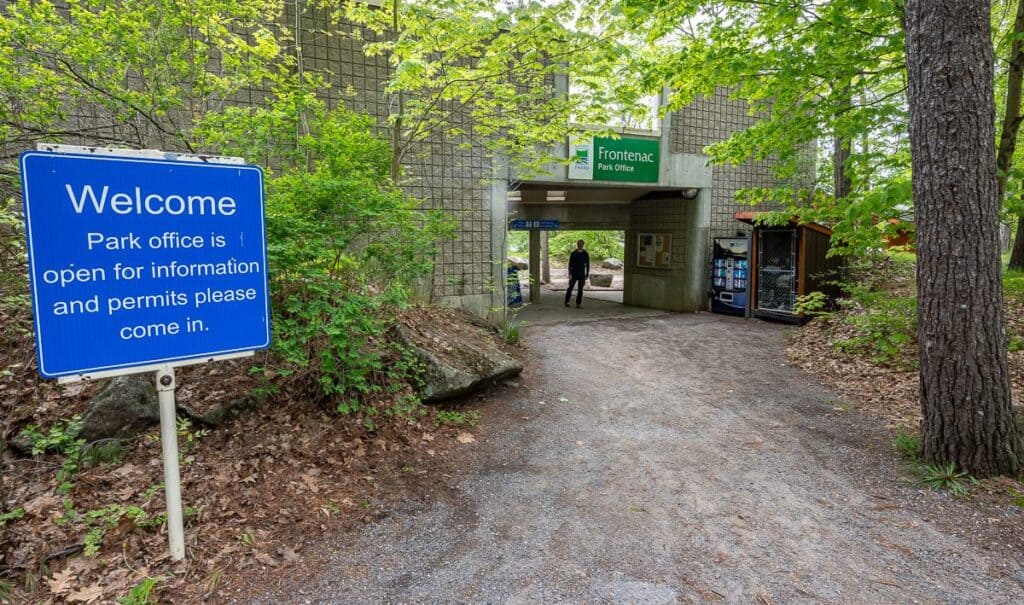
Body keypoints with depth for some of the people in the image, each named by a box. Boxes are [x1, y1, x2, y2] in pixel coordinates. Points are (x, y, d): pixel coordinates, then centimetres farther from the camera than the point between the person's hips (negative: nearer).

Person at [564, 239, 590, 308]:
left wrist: (587, 275, 0)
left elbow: (587, 265, 5)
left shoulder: (586, 254, 1)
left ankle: (578, 304, 3)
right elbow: (570, 264, -3)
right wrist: (570, 274, -11)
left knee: (580, 289, -1)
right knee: (570, 288, 3)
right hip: (574, 273, -1)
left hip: (582, 274, 1)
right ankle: (566, 302, 16)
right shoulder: (573, 254, -2)